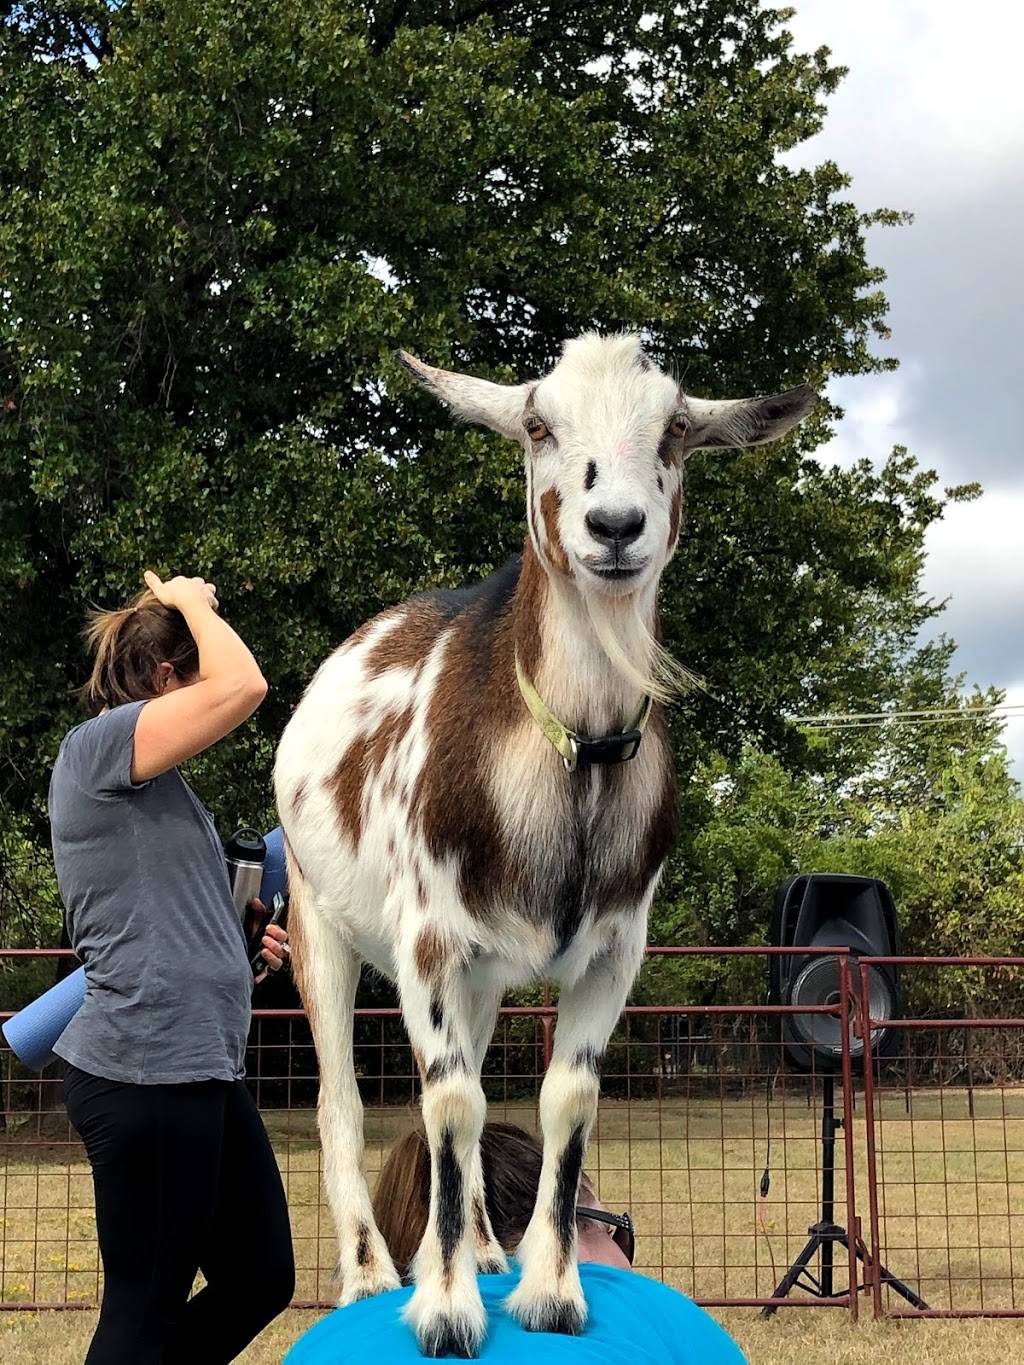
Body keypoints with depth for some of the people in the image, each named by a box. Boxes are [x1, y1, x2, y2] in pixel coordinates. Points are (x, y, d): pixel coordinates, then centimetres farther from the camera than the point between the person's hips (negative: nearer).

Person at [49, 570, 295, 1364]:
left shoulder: (152, 786, 20)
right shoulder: (95, 746, -9)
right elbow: (241, 686, -22)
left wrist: (241, 955, 14)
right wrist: (190, 602, -4)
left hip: (201, 1071, 10)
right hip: (145, 1073, -10)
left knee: (262, 1278, 14)